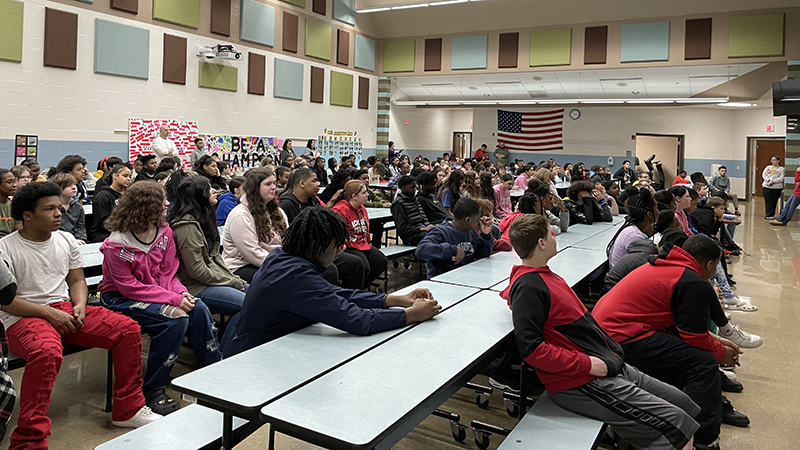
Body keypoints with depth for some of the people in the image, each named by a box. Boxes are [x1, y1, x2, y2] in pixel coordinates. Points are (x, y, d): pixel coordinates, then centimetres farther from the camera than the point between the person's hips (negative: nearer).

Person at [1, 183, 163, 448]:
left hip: (65, 310, 6)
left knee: (128, 329, -10)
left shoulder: (66, 240, 11)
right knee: (47, 352, -40)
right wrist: (49, 313, -17)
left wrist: (79, 306, -6)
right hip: (24, 318, -6)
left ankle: (128, 409, 2)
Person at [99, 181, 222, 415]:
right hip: (120, 298, -6)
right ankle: (152, 390, -16)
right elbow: (129, 286, -21)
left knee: (198, 308, -18)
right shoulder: (118, 244, -20)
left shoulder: (164, 232, -1)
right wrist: (173, 299, -28)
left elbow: (168, 272, 3)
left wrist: (181, 292, -18)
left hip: (156, 291, 6)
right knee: (176, 317, -29)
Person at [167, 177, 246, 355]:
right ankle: (221, 356, -11)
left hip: (214, 279, 10)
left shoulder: (202, 218, 14)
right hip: (196, 287, -10)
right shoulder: (187, 225, -17)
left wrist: (234, 279, 3)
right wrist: (232, 282, -13)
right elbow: (197, 270, -20)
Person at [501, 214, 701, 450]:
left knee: (682, 402, 10)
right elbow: (530, 347, -25)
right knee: (675, 424, -11)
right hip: (580, 384, -10)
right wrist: (585, 364, -19)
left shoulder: (542, 276, 13)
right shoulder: (527, 287, -19)